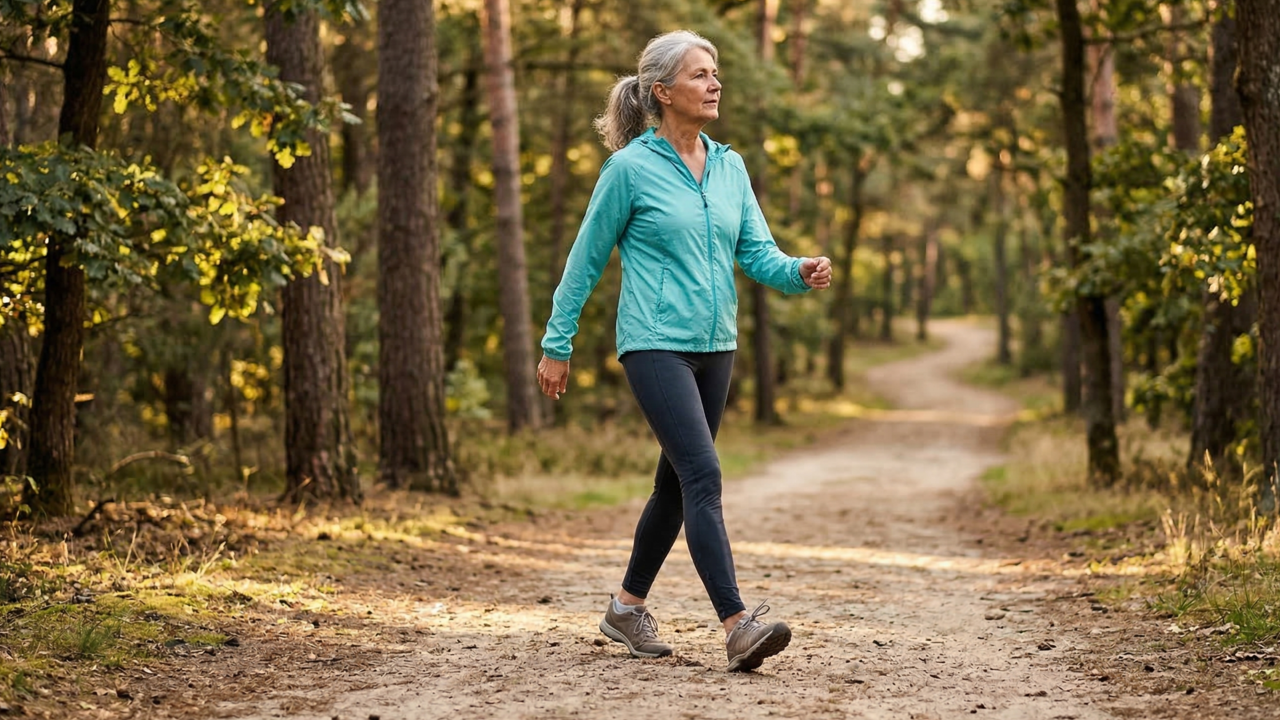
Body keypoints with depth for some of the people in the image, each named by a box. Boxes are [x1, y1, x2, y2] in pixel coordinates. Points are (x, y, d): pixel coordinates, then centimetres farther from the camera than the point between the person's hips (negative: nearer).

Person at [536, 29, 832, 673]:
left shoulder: (729, 166, 10)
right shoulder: (631, 168, -7)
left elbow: (756, 251, 6)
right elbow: (585, 260, -1)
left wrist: (799, 272, -16)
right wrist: (556, 346, 2)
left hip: (714, 347, 7)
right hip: (656, 346, -7)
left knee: (676, 483, 13)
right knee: (703, 476, -17)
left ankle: (627, 608, 29)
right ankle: (737, 626, -22)